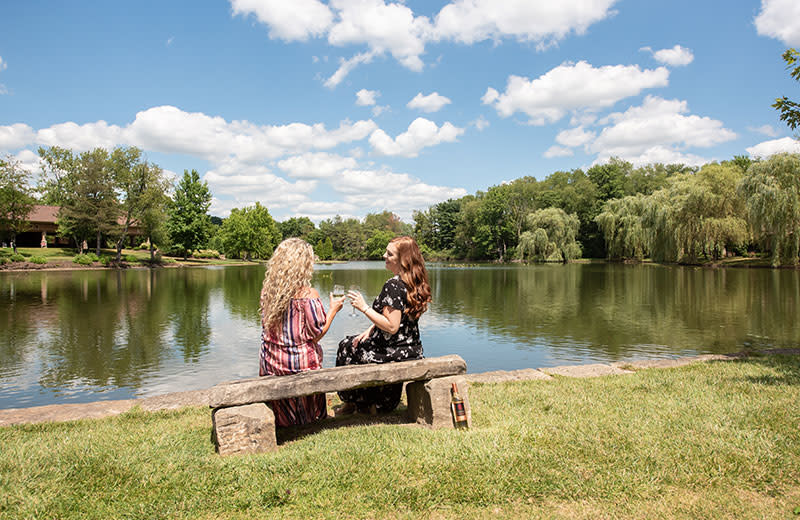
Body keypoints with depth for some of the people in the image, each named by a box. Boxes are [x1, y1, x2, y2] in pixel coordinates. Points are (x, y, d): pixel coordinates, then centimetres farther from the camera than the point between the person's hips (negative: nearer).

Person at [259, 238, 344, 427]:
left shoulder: (268, 291, -4)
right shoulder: (308, 294, -20)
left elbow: (268, 329, 8)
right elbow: (316, 334, -13)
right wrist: (333, 310, -2)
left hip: (271, 362, 5)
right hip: (300, 363, -5)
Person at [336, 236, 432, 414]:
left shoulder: (393, 285, -23)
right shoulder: (416, 284, 4)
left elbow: (392, 327, -26)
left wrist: (364, 307, -21)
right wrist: (371, 329, 10)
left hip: (394, 352, -8)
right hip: (412, 351, 9)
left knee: (346, 347, 15)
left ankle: (352, 402, 31)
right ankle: (381, 403, 34)